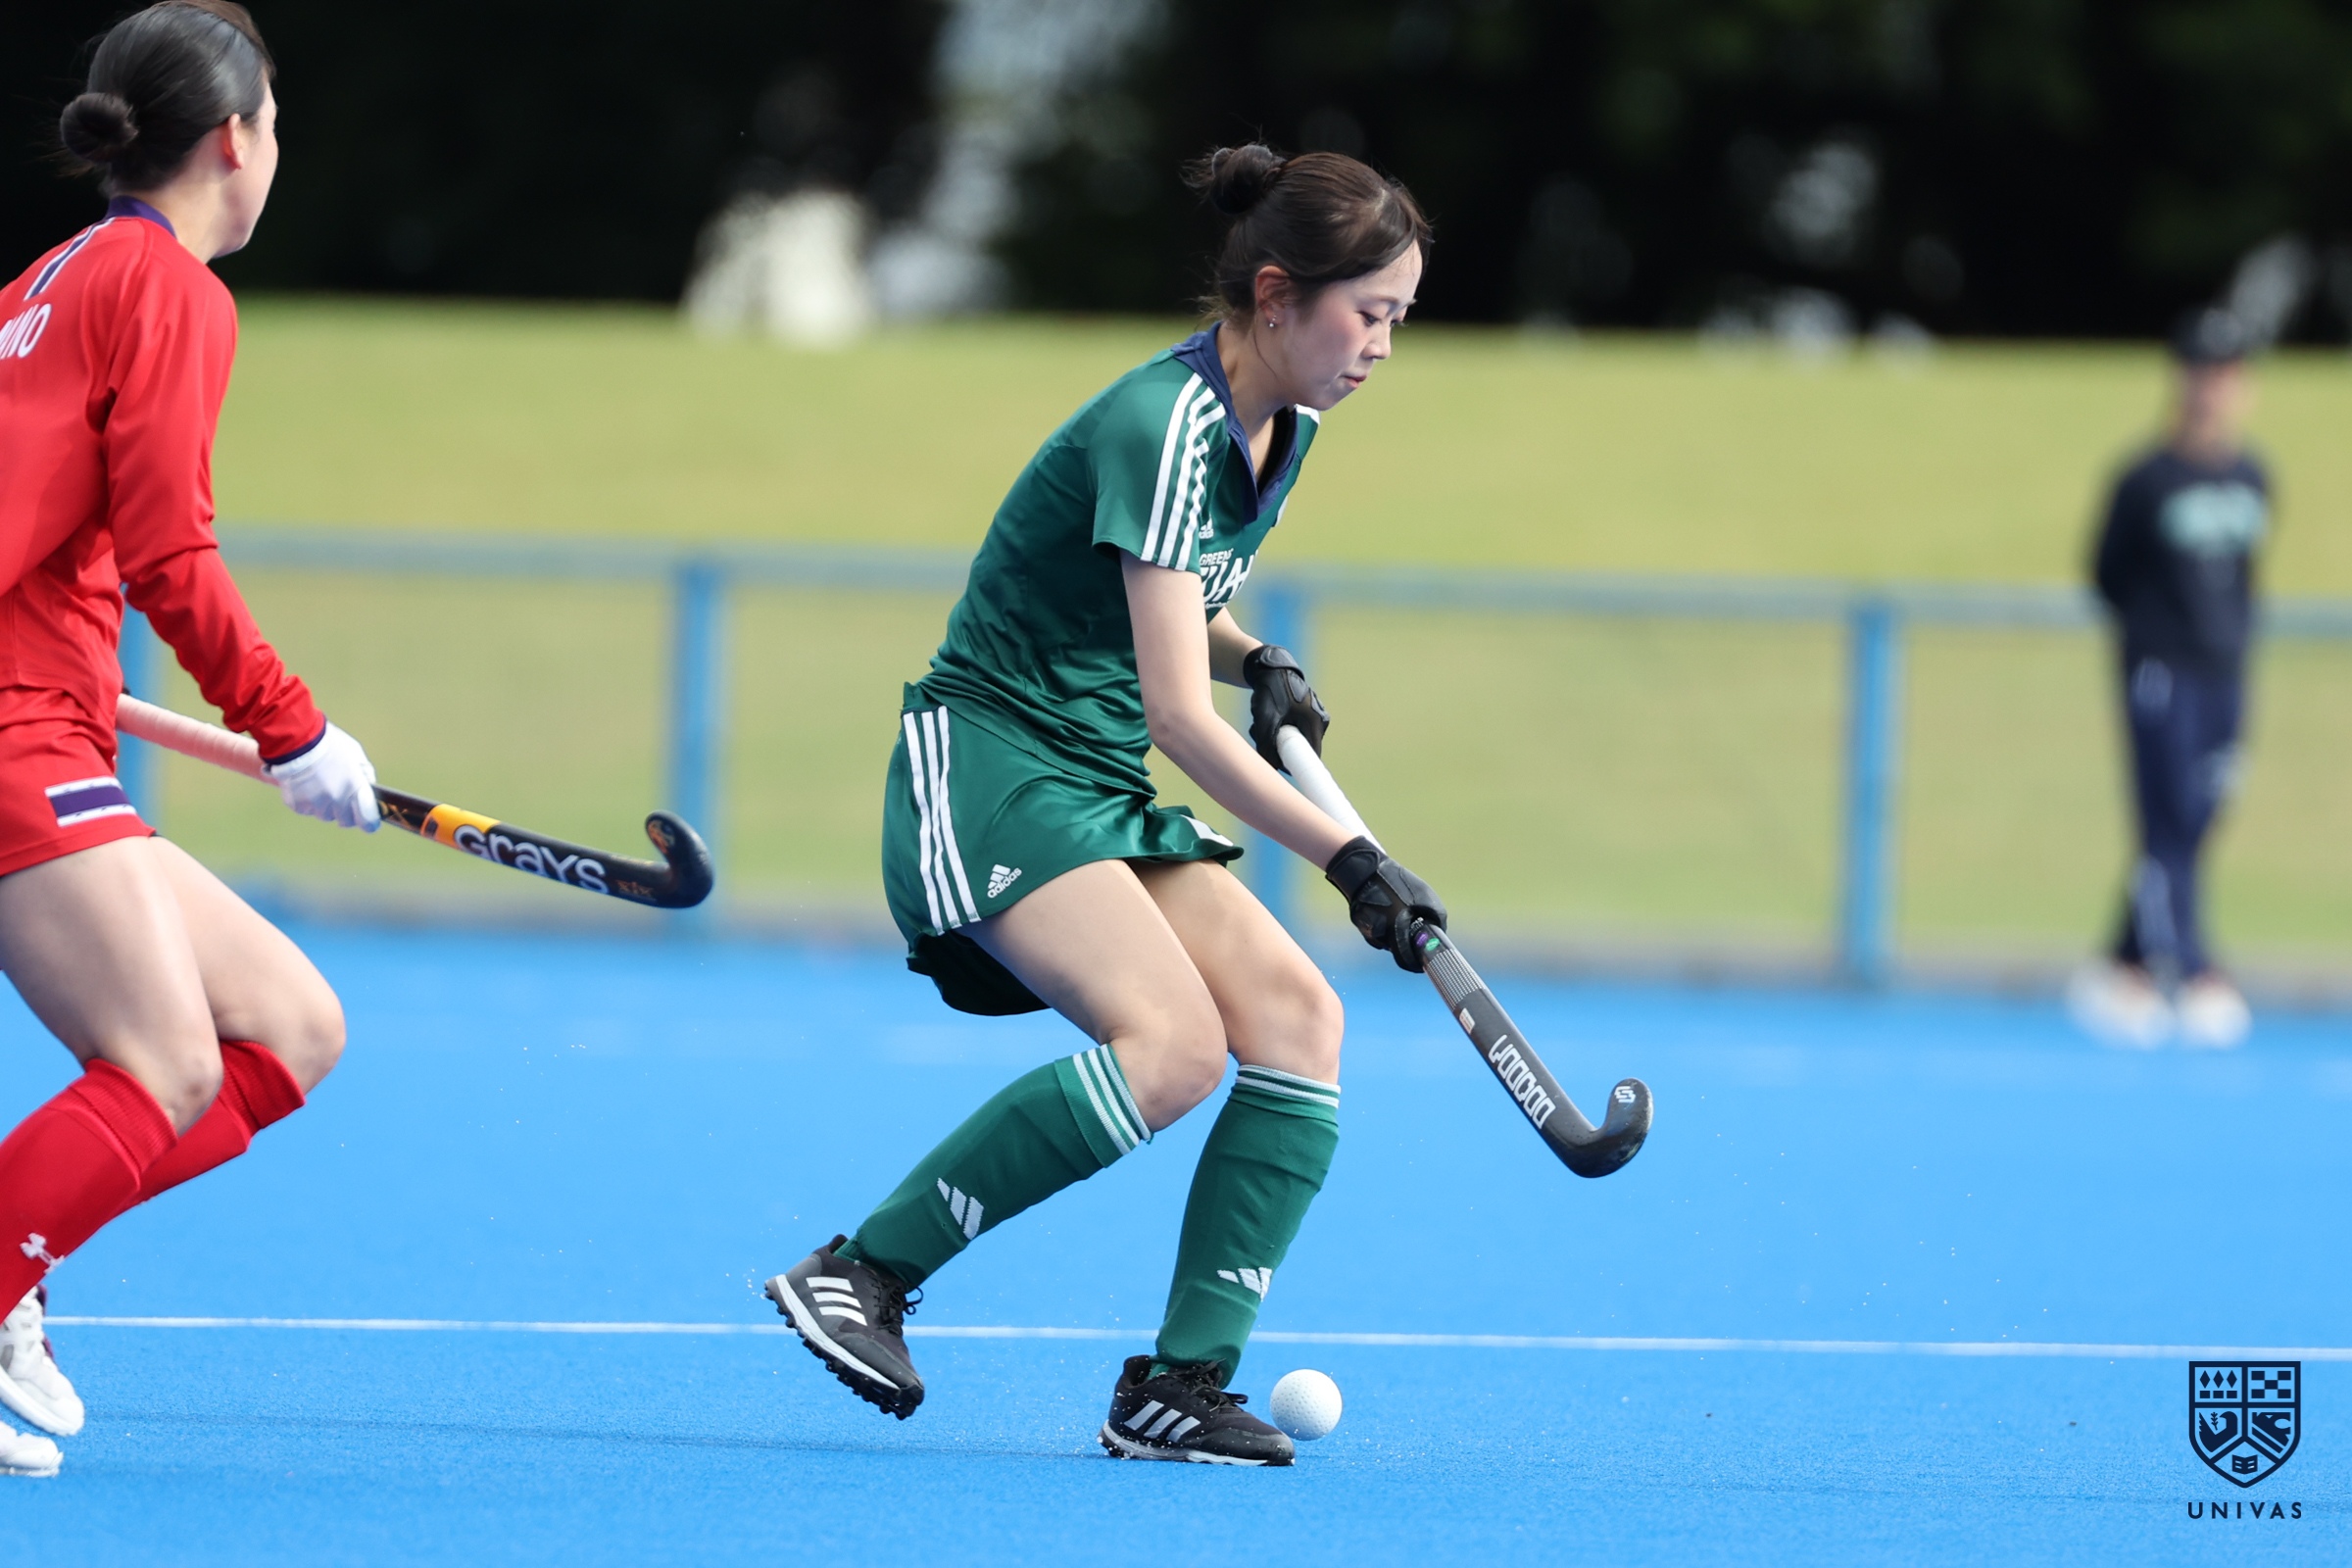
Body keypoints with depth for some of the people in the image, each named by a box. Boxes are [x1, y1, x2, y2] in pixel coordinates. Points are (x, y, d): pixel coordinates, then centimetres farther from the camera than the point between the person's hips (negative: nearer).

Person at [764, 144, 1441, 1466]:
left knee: (1296, 1015, -11)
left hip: (1103, 795, 9)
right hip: (988, 764, -9)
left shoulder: (1284, 430, 9)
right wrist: (1349, 858, -25)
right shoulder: (1163, 429, -20)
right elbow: (1176, 710, -24)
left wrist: (1256, 662, 7)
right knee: (1173, 1044, -27)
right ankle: (861, 1275, -16)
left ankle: (1178, 1388, -12)